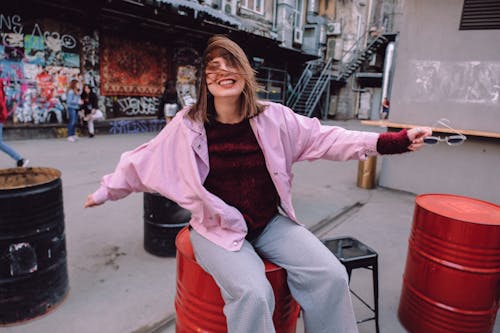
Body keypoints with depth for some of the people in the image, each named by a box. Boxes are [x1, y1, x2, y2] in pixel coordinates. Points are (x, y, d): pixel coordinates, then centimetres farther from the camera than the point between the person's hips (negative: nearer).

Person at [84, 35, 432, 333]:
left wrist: (392, 142, -7)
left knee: (330, 276, -11)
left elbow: (325, 138, -2)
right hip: (218, 228, -2)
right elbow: (143, 161, 2)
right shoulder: (187, 125, -7)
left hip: (270, 223, 3)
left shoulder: (273, 117, -3)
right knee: (252, 294, -28)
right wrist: (105, 192, 12)